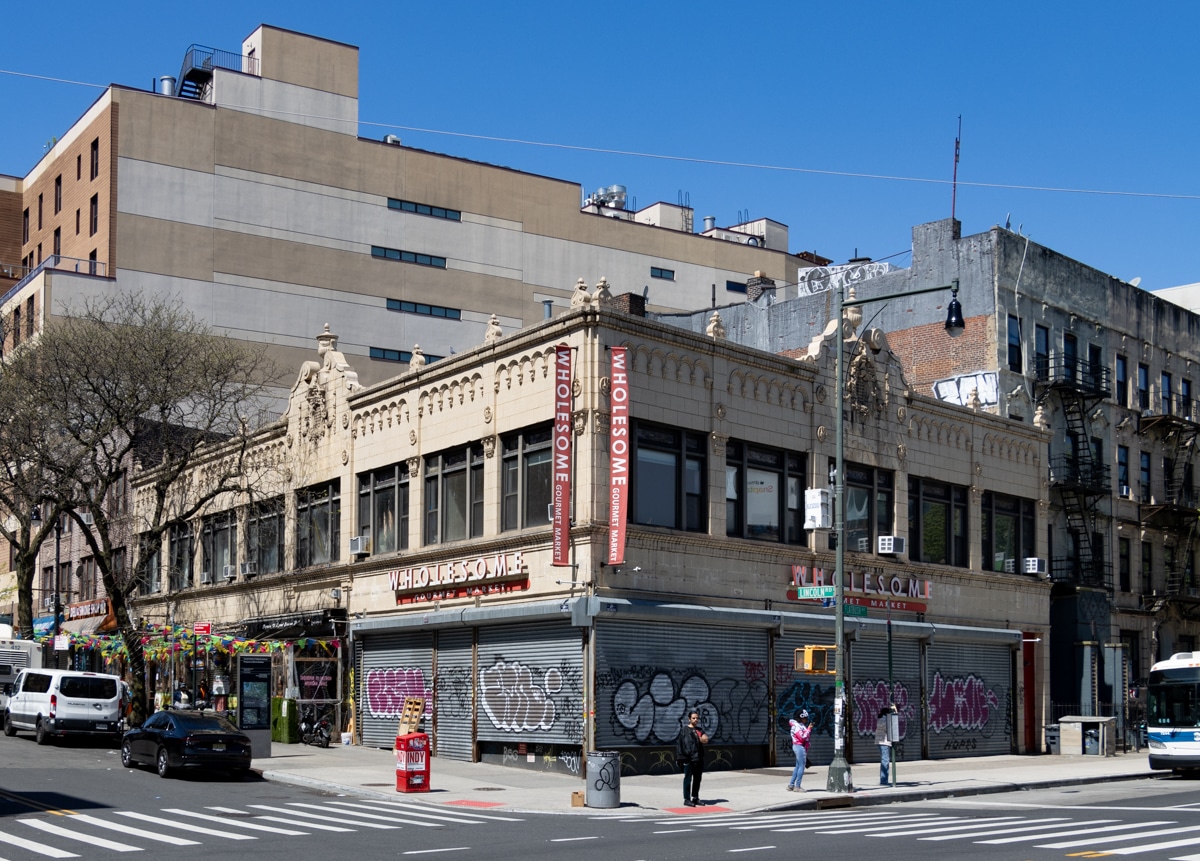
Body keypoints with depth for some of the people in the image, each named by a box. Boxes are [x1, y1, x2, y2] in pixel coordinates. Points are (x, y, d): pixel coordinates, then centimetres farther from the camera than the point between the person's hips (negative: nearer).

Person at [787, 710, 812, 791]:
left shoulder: (802, 725, 16)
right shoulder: (796, 726, -14)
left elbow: (808, 736, 20)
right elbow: (802, 737, -22)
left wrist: (810, 730, 5)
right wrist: (809, 729, -17)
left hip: (803, 747, 11)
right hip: (799, 746, -11)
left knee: (798, 766, 13)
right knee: (801, 766, -9)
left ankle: (790, 785, 17)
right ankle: (797, 786, -9)